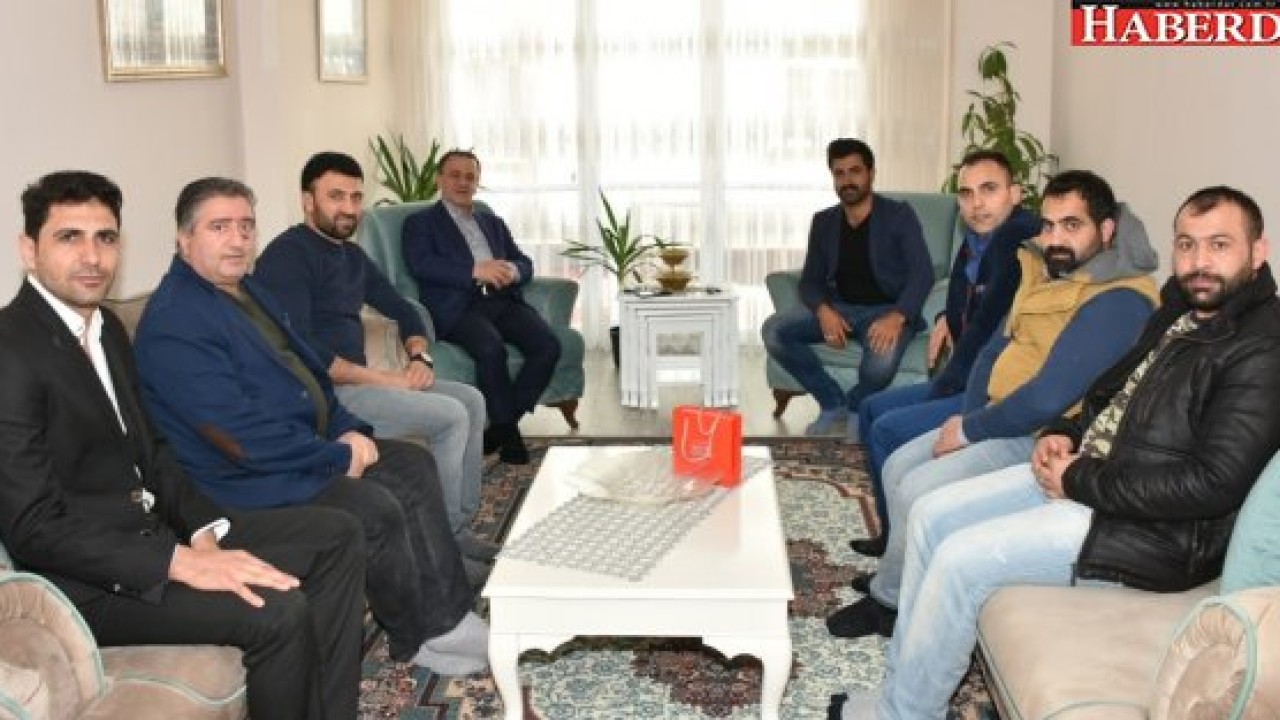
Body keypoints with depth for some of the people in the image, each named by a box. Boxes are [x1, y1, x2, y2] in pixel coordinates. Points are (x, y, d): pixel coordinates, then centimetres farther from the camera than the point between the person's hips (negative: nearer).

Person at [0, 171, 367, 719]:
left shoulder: (107, 328, 11)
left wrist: (205, 534, -2)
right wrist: (182, 563, -25)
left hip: (155, 531, 10)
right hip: (88, 577, -9)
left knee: (333, 534, 5)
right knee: (277, 611, -25)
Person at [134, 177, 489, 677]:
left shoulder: (248, 292, 11)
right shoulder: (174, 322, -20)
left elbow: (306, 369, 19)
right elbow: (242, 434, -26)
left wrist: (348, 430, 1)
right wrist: (338, 456, -18)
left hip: (306, 443, 10)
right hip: (248, 480, -10)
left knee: (413, 466, 4)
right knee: (376, 509, -23)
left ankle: (451, 614, 2)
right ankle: (422, 639, 0)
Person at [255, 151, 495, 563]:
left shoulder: (352, 255, 16)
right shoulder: (287, 255, -14)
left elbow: (402, 309, 22)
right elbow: (300, 351, -24)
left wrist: (420, 357, 1)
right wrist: (382, 379, -20)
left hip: (359, 380, 10)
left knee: (471, 401, 4)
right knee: (450, 417, -18)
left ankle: (459, 526, 6)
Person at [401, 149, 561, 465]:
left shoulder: (493, 223, 30)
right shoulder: (420, 222, 14)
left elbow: (525, 263, 21)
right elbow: (422, 265, -5)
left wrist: (512, 271, -5)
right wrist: (475, 270, -16)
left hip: (503, 300, 5)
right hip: (458, 306, -5)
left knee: (548, 344, -22)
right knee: (492, 348, -35)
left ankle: (500, 426, -12)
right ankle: (509, 434, -17)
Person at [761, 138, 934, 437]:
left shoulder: (899, 215, -3)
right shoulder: (823, 222, 10)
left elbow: (922, 273, -12)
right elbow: (810, 280, 7)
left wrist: (896, 317, -31)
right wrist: (823, 311, -17)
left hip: (887, 311, -4)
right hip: (839, 309, 4)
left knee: (881, 363, -37)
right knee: (773, 331, -20)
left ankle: (856, 406, 2)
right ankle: (833, 403, -2)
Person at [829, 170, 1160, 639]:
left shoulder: (1119, 302, -22)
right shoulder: (1045, 274, 7)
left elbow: (1047, 400, -28)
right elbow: (997, 349, 13)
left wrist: (969, 429, -15)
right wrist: (966, 417, -3)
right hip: (1002, 419, 9)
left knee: (917, 491, -16)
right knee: (899, 466, 8)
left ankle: (890, 598, 7)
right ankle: (900, 573, 24)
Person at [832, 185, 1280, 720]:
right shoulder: (1180, 313, 11)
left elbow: (1214, 484, -25)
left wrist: (1080, 481, -18)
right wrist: (1065, 435, 2)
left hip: (1154, 531, -10)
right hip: (1086, 477, 10)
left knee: (960, 559, -18)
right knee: (932, 514, 3)